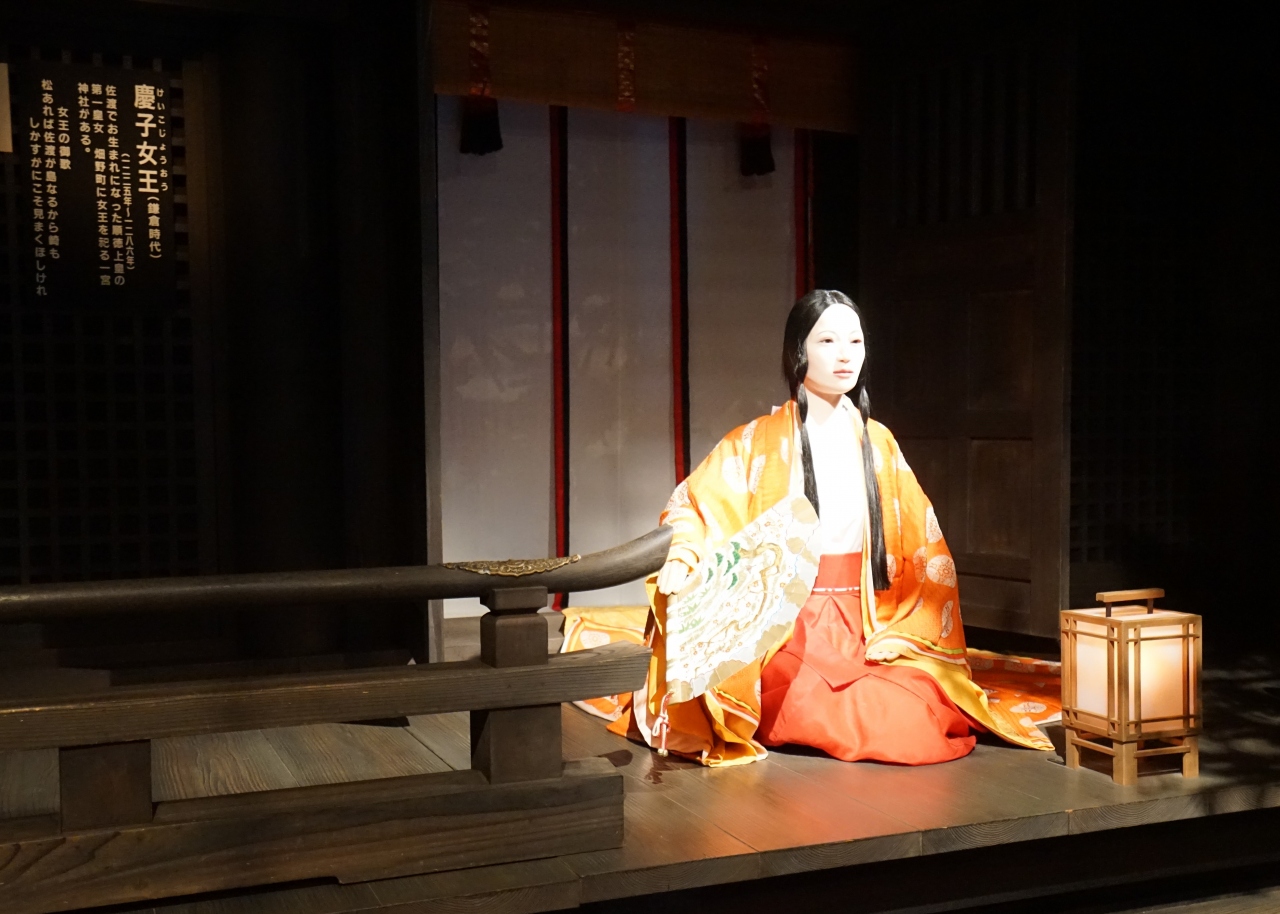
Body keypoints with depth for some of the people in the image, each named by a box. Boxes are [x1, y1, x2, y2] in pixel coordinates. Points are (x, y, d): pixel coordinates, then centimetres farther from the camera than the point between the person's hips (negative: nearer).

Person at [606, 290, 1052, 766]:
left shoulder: (877, 442, 10)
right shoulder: (760, 441, 0)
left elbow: (922, 547, 10)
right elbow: (691, 505, -3)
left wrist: (895, 634, -2)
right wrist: (682, 562, -25)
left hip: (859, 627, 5)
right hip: (784, 629, -4)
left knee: (922, 715, -20)